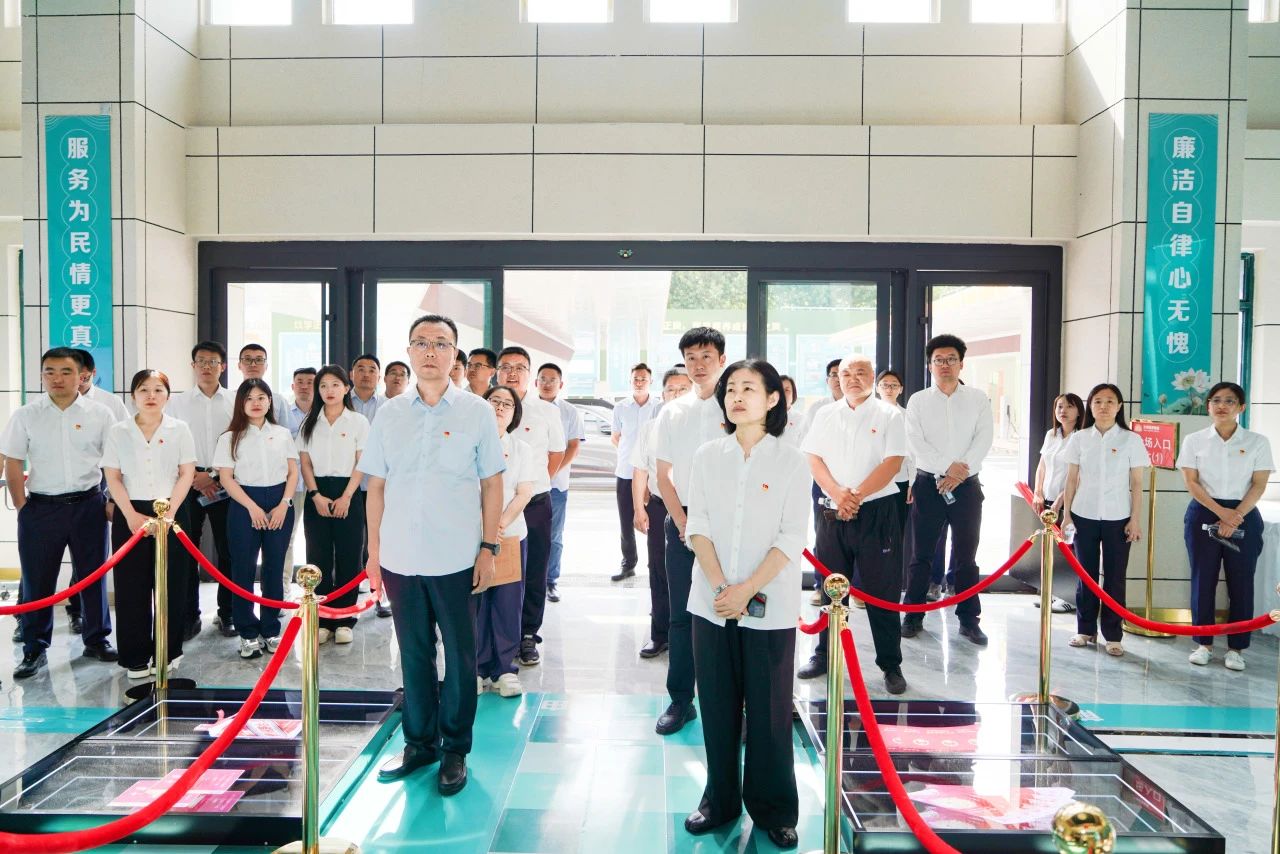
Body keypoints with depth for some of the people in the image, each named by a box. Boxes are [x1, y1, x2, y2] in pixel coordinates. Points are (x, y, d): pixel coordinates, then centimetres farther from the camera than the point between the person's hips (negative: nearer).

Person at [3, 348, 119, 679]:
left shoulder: (100, 414, 1)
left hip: (88, 505, 0)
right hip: (40, 507, 0)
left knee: (93, 574, 8)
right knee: (37, 580, 4)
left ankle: (97, 639, 22)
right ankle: (34, 649, 16)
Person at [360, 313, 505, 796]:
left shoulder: (477, 411, -2)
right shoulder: (389, 414, 5)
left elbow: (492, 484, 0)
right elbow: (377, 486, 7)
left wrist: (488, 548, -4)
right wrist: (373, 551, 5)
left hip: (457, 558, -2)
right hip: (400, 557, 2)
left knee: (460, 656, 8)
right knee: (413, 653, 14)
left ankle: (455, 748, 24)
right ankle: (419, 742, 30)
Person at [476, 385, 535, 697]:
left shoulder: (522, 450, 9)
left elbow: (524, 494, 1)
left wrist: (500, 524, -12)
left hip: (512, 535, 1)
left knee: (508, 603, 2)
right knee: (475, 603, 0)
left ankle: (505, 669, 11)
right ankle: (478, 668, 11)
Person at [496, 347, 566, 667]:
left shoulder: (547, 411, 1)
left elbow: (557, 452, 13)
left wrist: (539, 482, 8)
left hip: (535, 503, 1)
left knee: (534, 575, 7)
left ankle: (528, 636, 21)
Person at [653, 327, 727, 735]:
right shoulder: (672, 413, 7)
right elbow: (663, 475, 8)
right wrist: (684, 524, -2)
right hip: (683, 521, 3)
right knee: (681, 615, 6)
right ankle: (680, 700, 15)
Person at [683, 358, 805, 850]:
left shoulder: (791, 462, -2)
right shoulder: (708, 456, 5)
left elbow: (792, 538, -7)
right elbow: (697, 527, 0)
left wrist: (747, 589, -15)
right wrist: (721, 587, -11)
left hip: (769, 607, -2)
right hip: (712, 603, 2)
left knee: (769, 711, 5)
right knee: (717, 707, 9)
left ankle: (774, 809, 21)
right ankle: (720, 799, 25)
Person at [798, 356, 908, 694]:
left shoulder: (889, 415, 0)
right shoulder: (826, 416, 11)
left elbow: (892, 463, -9)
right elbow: (813, 459, 4)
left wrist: (856, 496, -16)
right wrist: (838, 494, -12)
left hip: (877, 513, -3)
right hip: (832, 513, 3)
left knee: (882, 590, 1)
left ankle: (891, 664, 13)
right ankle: (824, 655, 23)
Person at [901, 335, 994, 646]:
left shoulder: (978, 399, 5)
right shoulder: (918, 401, 4)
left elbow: (984, 439, -5)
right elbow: (915, 443, -6)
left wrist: (959, 474, -15)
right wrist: (948, 466, -16)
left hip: (967, 485, 0)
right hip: (928, 483, 0)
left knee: (966, 556, 5)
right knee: (921, 555, 4)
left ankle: (969, 619, 14)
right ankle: (913, 616, 13)